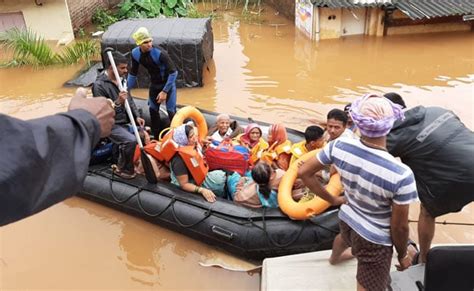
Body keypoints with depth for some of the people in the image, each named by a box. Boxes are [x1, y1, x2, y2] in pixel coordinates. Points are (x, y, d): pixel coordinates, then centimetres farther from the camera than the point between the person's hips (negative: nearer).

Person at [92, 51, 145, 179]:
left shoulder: (121, 79, 5)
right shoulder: (99, 85, -18)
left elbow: (130, 100, 14)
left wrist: (137, 116, 2)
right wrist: (118, 102, -32)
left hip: (125, 121, 8)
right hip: (111, 124, -8)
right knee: (131, 140, -27)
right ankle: (122, 169, -4)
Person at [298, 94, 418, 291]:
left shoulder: (339, 146, -23)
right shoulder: (401, 174, -35)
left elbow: (303, 172, -10)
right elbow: (399, 227, -22)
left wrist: (332, 200, 2)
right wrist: (402, 255, -2)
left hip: (346, 219, 7)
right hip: (374, 241, -6)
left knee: (344, 237, 42)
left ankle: (335, 258, 78)